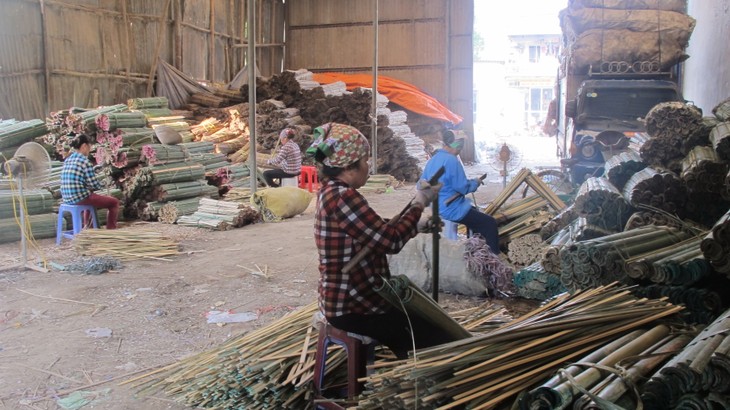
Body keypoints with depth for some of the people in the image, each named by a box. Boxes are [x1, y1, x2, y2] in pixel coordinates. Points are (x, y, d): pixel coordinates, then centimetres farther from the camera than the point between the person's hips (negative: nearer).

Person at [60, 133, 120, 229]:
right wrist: (100, 185, 7)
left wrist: (89, 186, 15)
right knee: (114, 202, 8)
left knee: (92, 197, 40)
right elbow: (95, 185, -14)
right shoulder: (85, 161, -15)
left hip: (67, 199, 9)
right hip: (80, 198, -9)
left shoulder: (67, 160, 9)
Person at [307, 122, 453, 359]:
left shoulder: (331, 191, 8)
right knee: (440, 341, -2)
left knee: (425, 322, 25)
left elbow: (380, 232, 16)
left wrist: (420, 226, 11)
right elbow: (391, 241, -22)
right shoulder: (342, 196, -24)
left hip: (347, 296, 10)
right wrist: (419, 203, -9)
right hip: (351, 306, -10)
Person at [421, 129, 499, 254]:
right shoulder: (451, 160, -20)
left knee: (477, 214, 30)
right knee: (490, 223, -3)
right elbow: (462, 187, -21)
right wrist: (476, 182, -1)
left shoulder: (432, 160, 8)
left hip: (438, 207, 10)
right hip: (452, 209, -10)